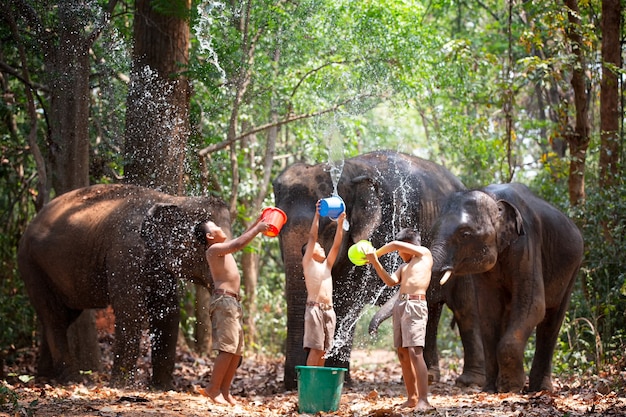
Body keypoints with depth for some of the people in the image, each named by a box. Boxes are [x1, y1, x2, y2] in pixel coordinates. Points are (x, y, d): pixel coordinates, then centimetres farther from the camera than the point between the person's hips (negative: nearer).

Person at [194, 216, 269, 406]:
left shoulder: (222, 248, 21)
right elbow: (239, 244, -20)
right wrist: (258, 229, -10)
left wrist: (257, 222, 29)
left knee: (237, 350, 7)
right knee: (228, 347, -15)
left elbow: (240, 239, 34)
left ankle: (225, 390, 7)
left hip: (233, 303, 10)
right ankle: (213, 389, -13)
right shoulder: (214, 249, -7)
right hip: (224, 300, -10)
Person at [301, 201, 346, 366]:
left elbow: (336, 245, 18)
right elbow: (312, 238, -3)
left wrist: (340, 224, 11)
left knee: (323, 351, 3)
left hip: (329, 310, 6)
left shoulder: (327, 265, 22)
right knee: (315, 349, -13)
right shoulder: (308, 263, 5)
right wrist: (317, 215, -7)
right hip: (314, 308, -6)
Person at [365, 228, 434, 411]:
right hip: (400, 305, 8)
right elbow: (391, 281, 7)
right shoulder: (404, 266, 26)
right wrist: (375, 262, -3)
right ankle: (412, 398, 8)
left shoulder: (424, 254, 8)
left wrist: (376, 253, 14)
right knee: (402, 353, 4)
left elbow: (395, 244, 3)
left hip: (415, 305, -8)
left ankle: (423, 400, -24)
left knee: (415, 352, -18)